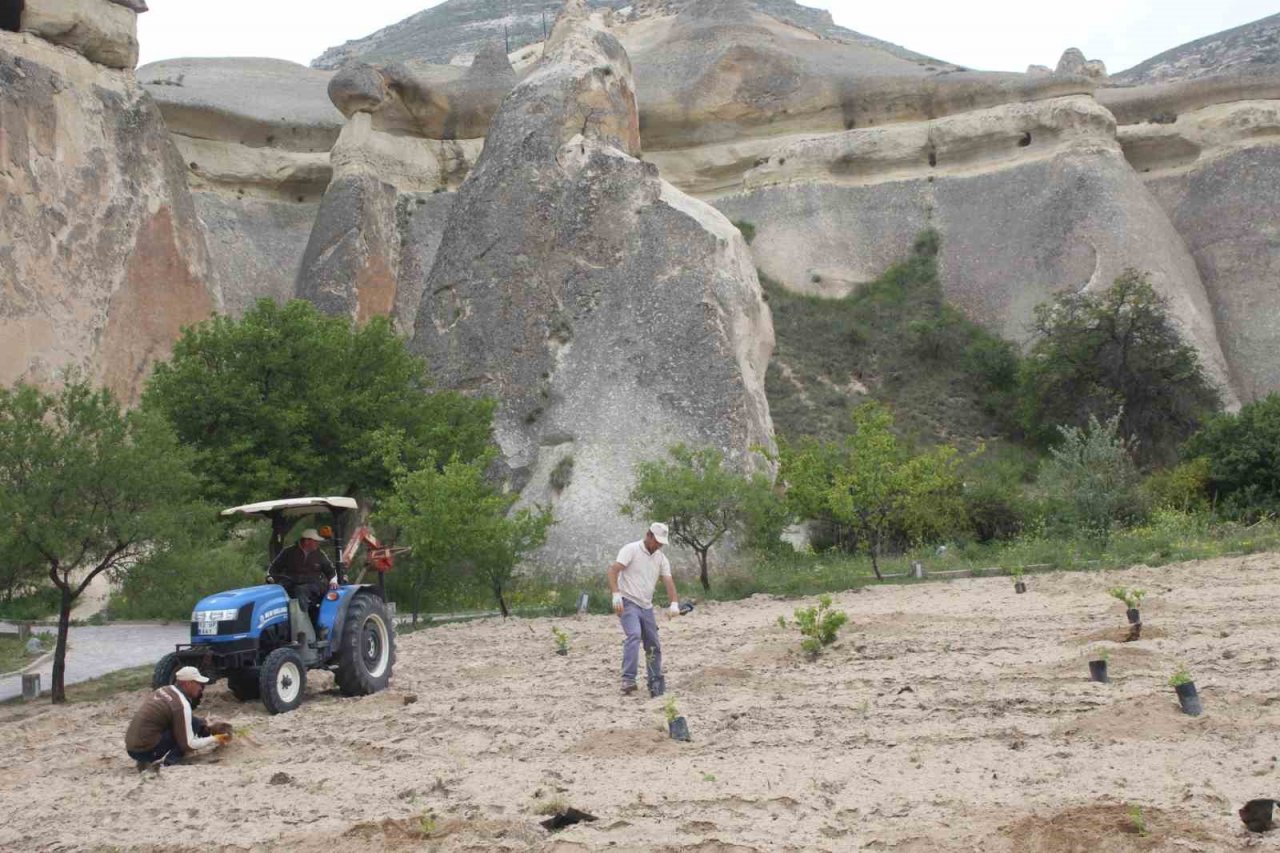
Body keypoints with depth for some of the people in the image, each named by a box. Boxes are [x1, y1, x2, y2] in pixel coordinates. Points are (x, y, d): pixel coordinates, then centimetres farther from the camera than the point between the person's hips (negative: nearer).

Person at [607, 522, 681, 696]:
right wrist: (616, 595, -29)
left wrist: (674, 604, -17)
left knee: (654, 646, 9)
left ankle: (655, 684, 21)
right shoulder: (631, 549, -8)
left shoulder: (661, 559, 9)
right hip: (628, 603, -7)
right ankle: (628, 680, -33)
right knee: (634, 636, -28)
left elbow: (669, 582, 0)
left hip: (646, 607, 7)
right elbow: (613, 570, -17)